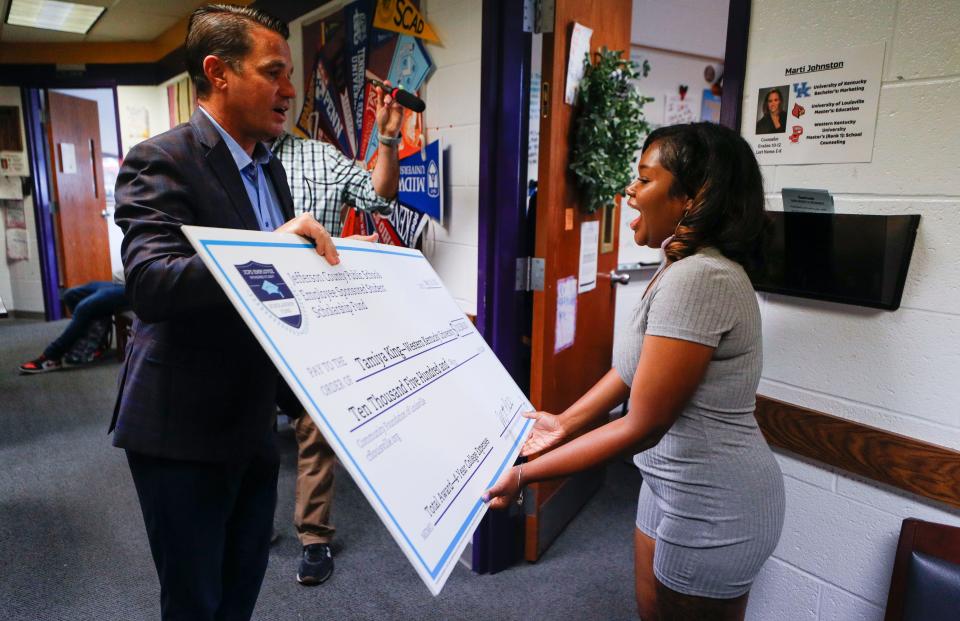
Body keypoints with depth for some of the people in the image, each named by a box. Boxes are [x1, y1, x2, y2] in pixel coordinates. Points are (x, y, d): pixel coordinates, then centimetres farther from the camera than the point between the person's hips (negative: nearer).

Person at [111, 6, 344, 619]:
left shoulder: (270, 169, 11)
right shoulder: (161, 160, -13)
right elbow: (149, 282, -26)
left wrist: (337, 258, 0)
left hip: (255, 423, 7)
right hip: (183, 429, -7)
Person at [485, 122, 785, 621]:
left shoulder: (698, 279, -29)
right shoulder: (683, 265, 3)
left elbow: (642, 427, -27)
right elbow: (636, 366, 7)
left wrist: (523, 475, -21)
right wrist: (565, 422, 1)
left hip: (712, 507, -9)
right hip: (672, 481, 9)